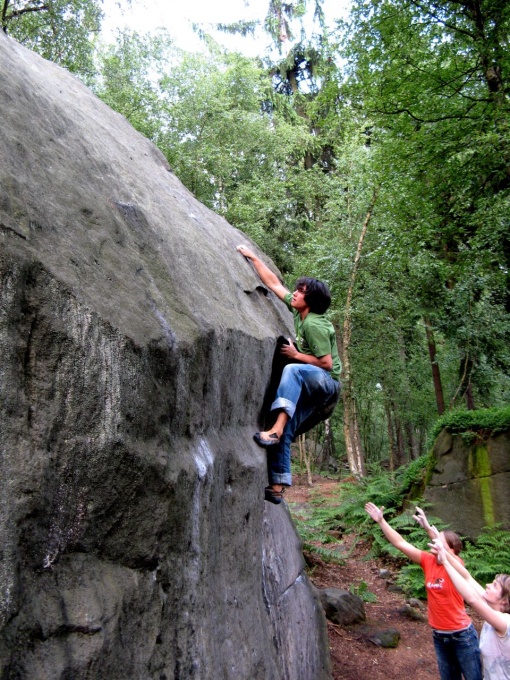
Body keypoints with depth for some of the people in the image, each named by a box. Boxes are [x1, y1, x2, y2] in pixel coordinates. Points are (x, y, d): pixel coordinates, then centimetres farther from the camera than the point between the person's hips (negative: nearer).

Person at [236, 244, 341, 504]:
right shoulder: (298, 311, 4)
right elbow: (274, 283, 10)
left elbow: (327, 363, -20)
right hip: (308, 387, 8)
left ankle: (277, 428, -46)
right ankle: (277, 486, -6)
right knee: (284, 432, -6)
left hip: (327, 382, -8)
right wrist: (253, 257, 10)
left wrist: (296, 355, -15)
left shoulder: (314, 325, -19)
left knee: (292, 370, -38)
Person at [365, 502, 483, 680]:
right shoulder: (429, 561, -4)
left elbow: (444, 550, -40)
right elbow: (401, 543, -5)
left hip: (462, 634, -6)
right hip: (439, 635, 6)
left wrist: (428, 526, -50)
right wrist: (381, 521, -9)